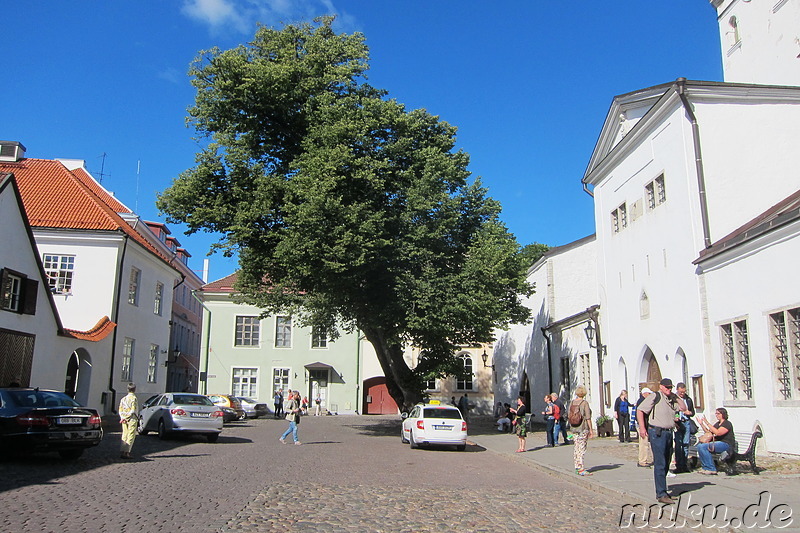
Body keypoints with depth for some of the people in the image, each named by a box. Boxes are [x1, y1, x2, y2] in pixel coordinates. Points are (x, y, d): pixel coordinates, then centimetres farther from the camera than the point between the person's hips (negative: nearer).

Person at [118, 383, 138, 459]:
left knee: (124, 436, 13)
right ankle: (126, 452, -8)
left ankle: (122, 451, 12)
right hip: (132, 419, -7)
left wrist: (123, 418, 2)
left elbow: (120, 410, 9)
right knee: (131, 436, -4)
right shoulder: (133, 398, -11)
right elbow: (133, 410, -18)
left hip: (124, 420, 7)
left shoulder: (123, 398, 11)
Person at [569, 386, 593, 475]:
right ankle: (581, 469, -5)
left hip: (574, 428, 6)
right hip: (583, 428, -6)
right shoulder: (585, 403, -11)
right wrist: (591, 430, -7)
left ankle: (577, 467, 18)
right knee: (582, 448, -5)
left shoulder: (572, 403, 5)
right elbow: (588, 418, -13)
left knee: (576, 448, 12)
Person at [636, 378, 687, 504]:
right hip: (657, 433, -8)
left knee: (665, 464, 14)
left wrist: (676, 396, 7)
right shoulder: (655, 397, -7)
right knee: (660, 464, -10)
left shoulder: (672, 400, 17)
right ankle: (661, 495, -10)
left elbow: (683, 408, 14)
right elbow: (640, 410, -10)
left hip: (668, 433, 8)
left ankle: (661, 491, 24)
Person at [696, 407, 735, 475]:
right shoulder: (717, 423, 20)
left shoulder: (727, 423, -8)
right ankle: (705, 467, -5)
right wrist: (701, 424, 10)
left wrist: (707, 423, -23)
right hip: (718, 443, 9)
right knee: (699, 446, -11)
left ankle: (712, 469, -20)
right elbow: (709, 432, 20)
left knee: (704, 447, -25)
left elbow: (718, 432, -23)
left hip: (726, 444, -9)